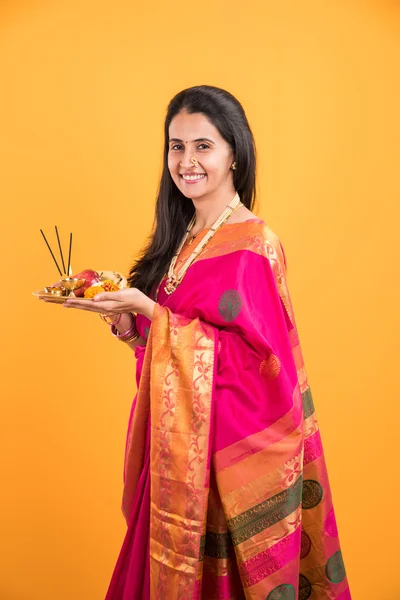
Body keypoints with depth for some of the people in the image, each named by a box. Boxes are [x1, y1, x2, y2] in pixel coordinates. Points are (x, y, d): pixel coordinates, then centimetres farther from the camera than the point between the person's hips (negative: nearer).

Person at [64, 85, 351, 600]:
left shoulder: (252, 245, -15)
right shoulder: (180, 237, 8)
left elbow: (249, 356, -20)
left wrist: (148, 311, -22)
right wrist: (125, 315, -7)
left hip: (230, 440, -7)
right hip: (178, 438, 7)